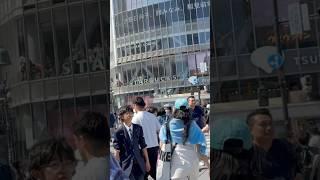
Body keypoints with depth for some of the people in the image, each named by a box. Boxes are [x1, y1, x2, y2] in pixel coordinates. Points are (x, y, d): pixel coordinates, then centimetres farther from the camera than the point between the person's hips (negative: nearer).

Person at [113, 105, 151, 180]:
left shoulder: (138, 128, 5)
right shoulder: (119, 132, -6)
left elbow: (143, 146, 9)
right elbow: (117, 151, -5)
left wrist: (147, 161, 9)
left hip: (139, 163, 3)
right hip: (126, 164, -3)